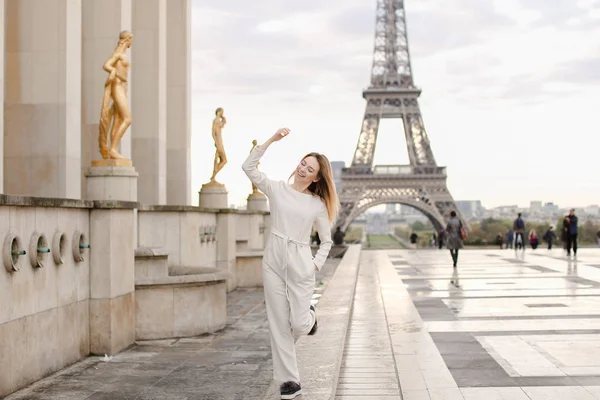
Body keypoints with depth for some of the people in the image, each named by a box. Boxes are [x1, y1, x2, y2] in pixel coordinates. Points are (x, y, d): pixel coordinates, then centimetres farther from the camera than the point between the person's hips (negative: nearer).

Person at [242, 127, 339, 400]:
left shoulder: (318, 204, 3)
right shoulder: (276, 189, 3)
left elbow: (326, 241, 10)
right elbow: (248, 167, -8)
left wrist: (316, 264, -4)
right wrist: (272, 140, -12)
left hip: (300, 265, -1)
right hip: (273, 262, 1)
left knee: (299, 325, -5)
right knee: (279, 325, 1)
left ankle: (309, 317, 34)